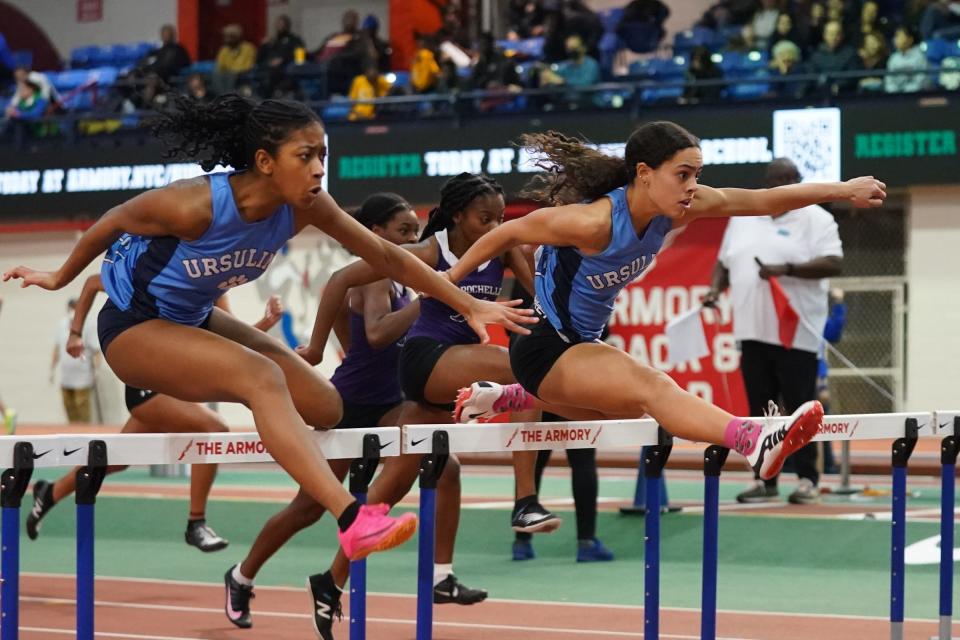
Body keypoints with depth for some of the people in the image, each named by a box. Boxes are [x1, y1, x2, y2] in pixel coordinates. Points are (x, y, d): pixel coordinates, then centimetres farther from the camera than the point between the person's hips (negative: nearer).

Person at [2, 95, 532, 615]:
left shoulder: (303, 208, -14)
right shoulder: (195, 205, -30)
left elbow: (387, 257, -6)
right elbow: (111, 224, -13)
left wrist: (470, 306, -7)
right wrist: (59, 278, 4)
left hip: (193, 320, 8)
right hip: (132, 328, -8)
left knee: (323, 409, -1)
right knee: (261, 378, -32)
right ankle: (352, 521, -44)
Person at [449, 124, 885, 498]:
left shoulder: (677, 209, -8)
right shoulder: (594, 222, -28)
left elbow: (763, 200, -5)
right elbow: (508, 233, -17)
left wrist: (842, 190, -10)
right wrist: (447, 282, -7)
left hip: (582, 343, 10)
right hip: (546, 348, -10)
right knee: (651, 387, -32)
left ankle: (501, 398, 36)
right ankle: (755, 443, -57)